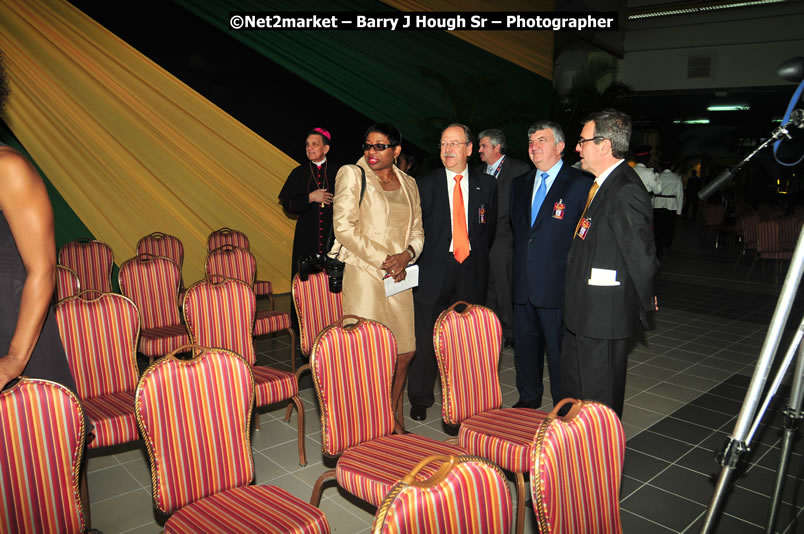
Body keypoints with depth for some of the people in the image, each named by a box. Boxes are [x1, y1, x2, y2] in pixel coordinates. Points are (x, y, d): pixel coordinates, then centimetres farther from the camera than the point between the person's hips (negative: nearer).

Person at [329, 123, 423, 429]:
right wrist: (382, 260, -12)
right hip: (364, 275, -5)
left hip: (399, 278, 5)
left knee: (405, 353, 6)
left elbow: (417, 231, 16)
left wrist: (407, 254, -7)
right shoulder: (352, 175, 0)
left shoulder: (408, 183, 16)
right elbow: (344, 228, -9)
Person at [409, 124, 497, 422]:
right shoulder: (425, 184, 3)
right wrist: (421, 261, -2)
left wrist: (476, 257, 8)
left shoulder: (486, 185, 8)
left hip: (471, 271, 2)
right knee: (426, 338, 1)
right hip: (434, 270, -1)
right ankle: (420, 400, 16)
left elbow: (489, 229, 13)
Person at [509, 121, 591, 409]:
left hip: (558, 286, -6)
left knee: (560, 352, 4)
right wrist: (517, 268, 14)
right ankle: (528, 399, 36)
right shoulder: (519, 185, 13)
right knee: (525, 346, 17)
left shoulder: (581, 185, -6)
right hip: (523, 285, 6)